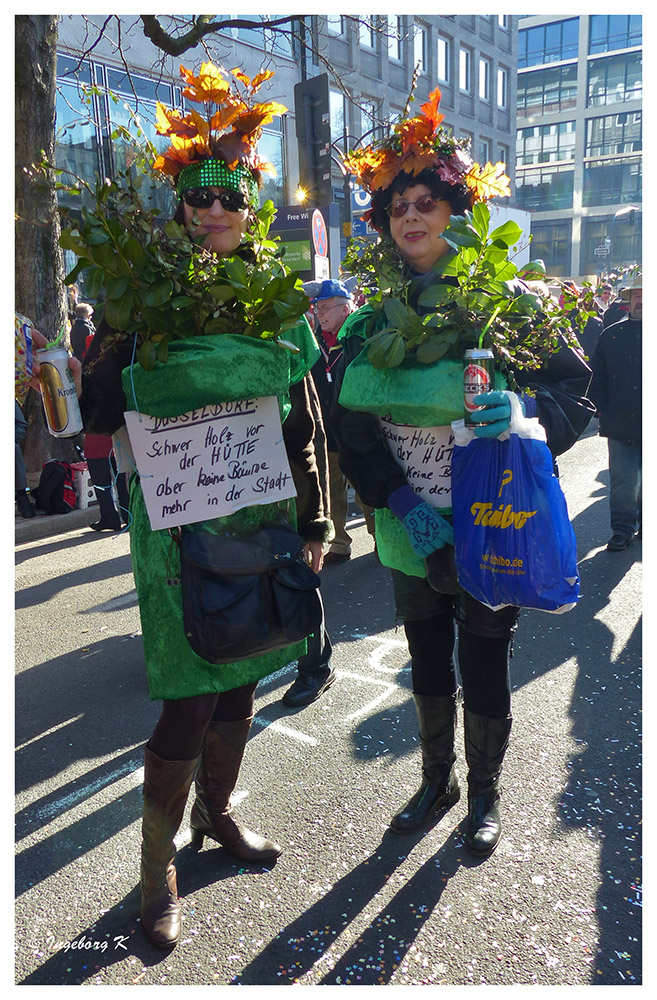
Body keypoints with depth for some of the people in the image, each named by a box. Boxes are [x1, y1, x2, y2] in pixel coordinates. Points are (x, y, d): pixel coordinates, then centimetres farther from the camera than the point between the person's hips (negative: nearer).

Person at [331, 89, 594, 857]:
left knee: (483, 678, 7)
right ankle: (437, 781, 42)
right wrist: (401, 503, -16)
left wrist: (524, 410, -30)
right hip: (414, 532, 3)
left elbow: (576, 391, -7)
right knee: (428, 670, 18)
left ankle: (484, 796, 34)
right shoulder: (374, 321, 2)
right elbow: (352, 431, -3)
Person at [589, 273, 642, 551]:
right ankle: (623, 529, 17)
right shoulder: (612, 334, 6)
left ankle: (646, 526, 28)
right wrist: (605, 413, 0)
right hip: (621, 427, 1)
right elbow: (596, 379, 9)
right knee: (622, 483, 3)